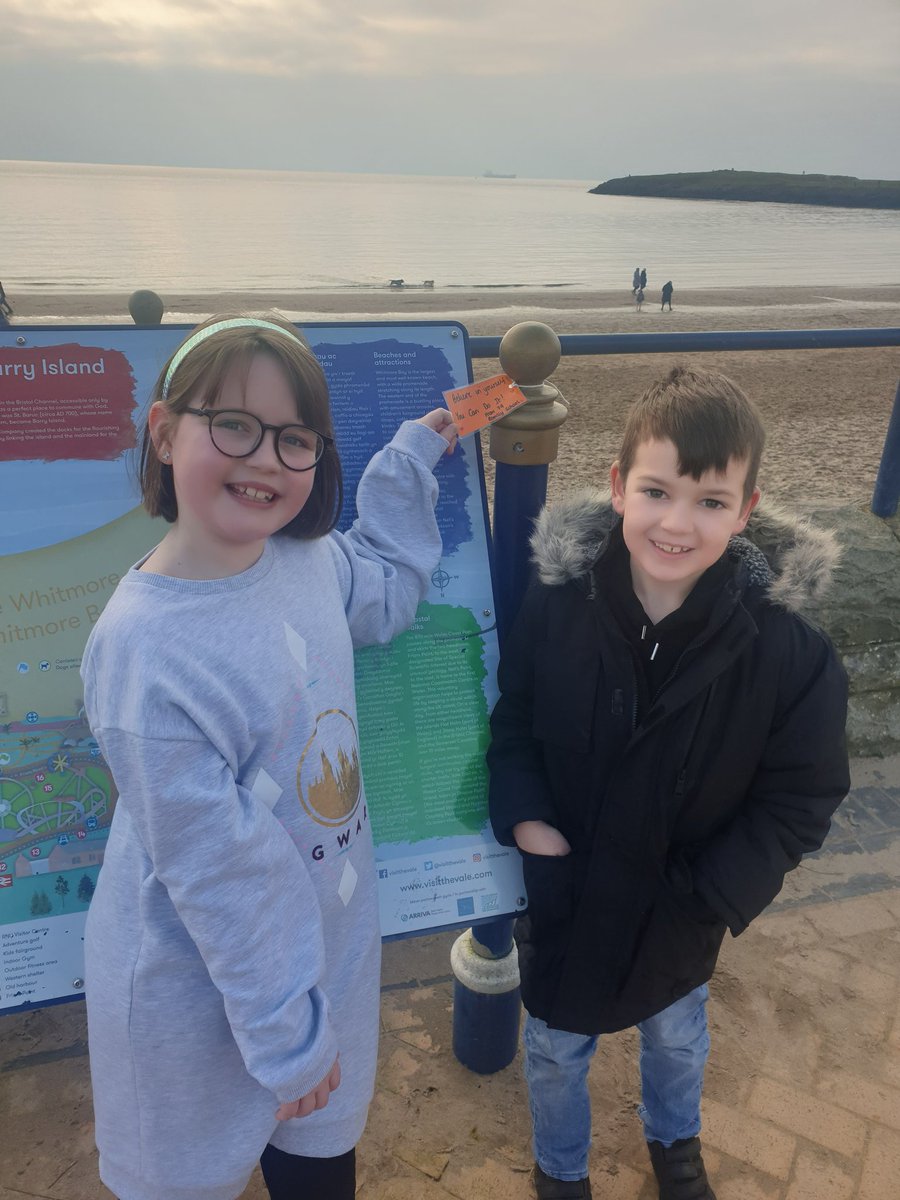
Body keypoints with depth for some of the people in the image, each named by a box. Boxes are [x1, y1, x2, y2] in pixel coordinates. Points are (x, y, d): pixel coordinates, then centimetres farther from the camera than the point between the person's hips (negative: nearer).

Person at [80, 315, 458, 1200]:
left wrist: (411, 460, 6)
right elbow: (217, 874, -24)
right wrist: (283, 1037, -14)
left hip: (331, 943, 6)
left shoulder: (306, 557, -11)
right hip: (204, 987, -5)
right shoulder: (144, 652, -31)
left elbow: (386, 594, 13)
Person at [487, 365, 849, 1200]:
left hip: (681, 911, 1)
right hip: (564, 894, 0)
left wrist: (707, 895, -19)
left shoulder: (785, 648, -24)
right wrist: (525, 820, -20)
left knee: (676, 1035, 31)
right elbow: (510, 723, -7)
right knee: (556, 1047, 25)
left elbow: (799, 801, -13)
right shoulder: (555, 606, -22)